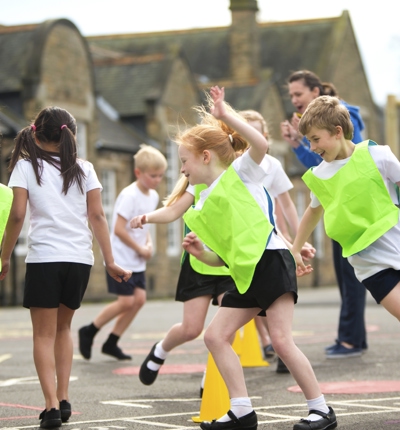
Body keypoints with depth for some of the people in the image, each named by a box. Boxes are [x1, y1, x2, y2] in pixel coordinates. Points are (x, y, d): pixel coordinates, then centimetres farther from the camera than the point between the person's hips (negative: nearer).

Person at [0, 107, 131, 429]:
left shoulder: (26, 166, 2)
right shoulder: (83, 169, 9)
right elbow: (97, 216, 3)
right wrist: (110, 261, 6)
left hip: (44, 258, -3)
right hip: (80, 258, 3)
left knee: (44, 334, 4)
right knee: (63, 327, 21)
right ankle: (63, 399, 16)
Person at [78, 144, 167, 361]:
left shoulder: (153, 196, 8)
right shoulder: (129, 195, -18)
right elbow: (119, 229, -22)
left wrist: (148, 243, 3)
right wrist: (140, 249, -14)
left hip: (137, 262, 8)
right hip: (120, 259, -8)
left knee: (139, 299, 1)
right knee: (127, 301, -10)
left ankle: (111, 343, 12)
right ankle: (88, 332, 9)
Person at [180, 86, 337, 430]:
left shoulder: (240, 173, 2)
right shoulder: (202, 209, 20)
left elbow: (261, 143, -19)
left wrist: (225, 115, -18)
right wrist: (200, 253, 3)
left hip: (270, 261, -8)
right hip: (245, 276, 9)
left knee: (281, 339, -14)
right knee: (215, 336, 1)